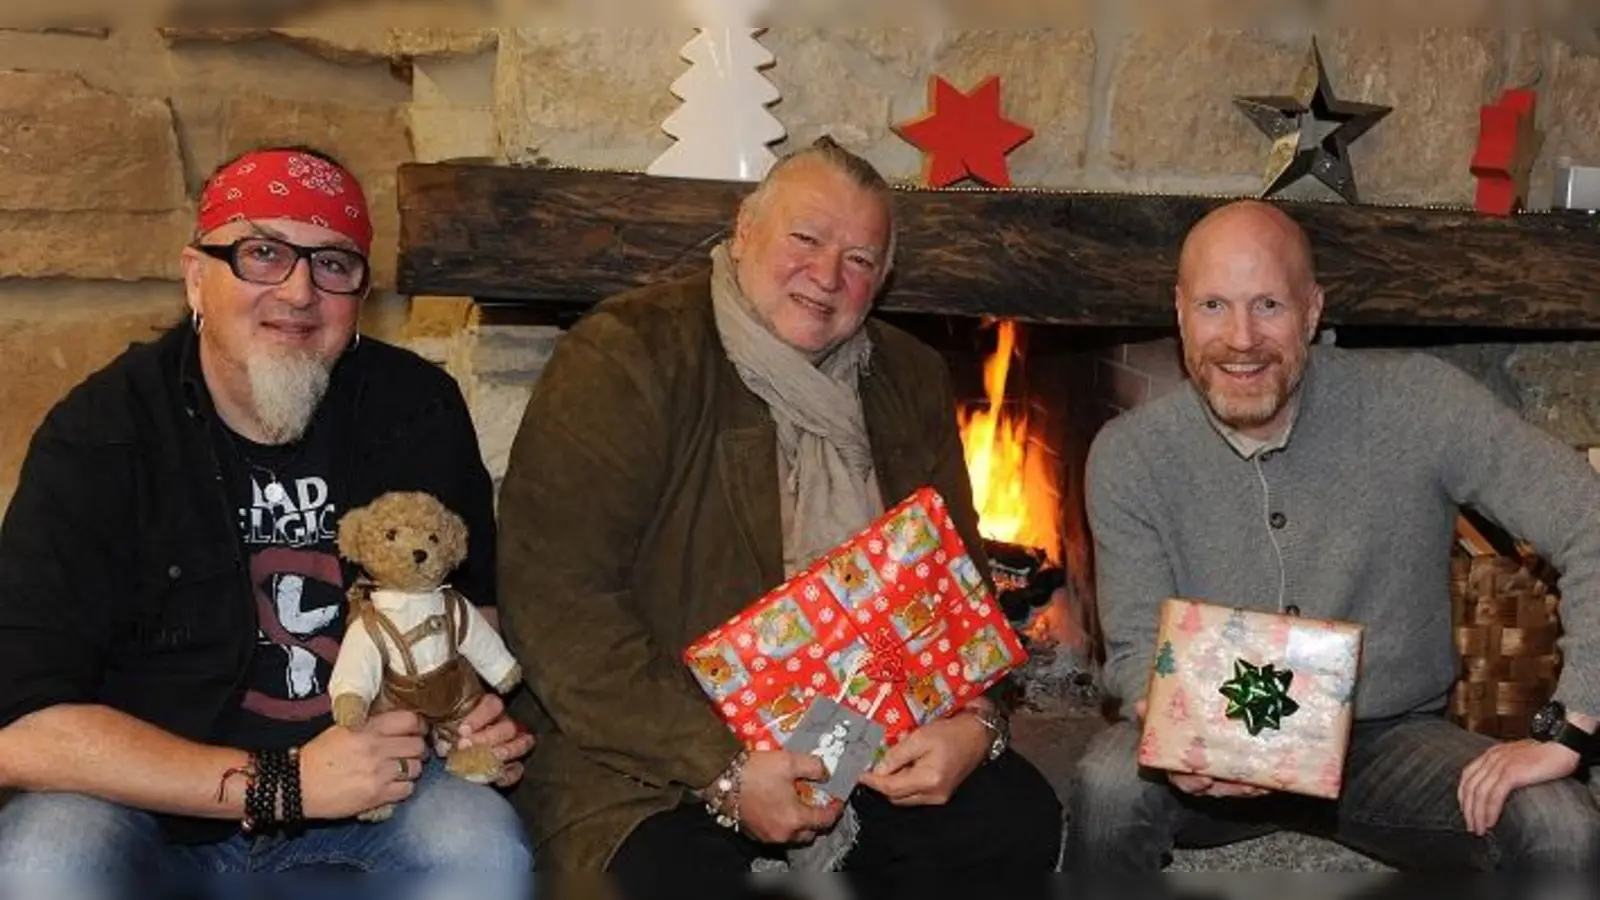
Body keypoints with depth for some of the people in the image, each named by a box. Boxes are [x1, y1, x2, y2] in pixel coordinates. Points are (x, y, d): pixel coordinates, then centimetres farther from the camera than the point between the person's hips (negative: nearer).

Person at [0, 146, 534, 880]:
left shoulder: (417, 411, -4)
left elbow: (473, 596, 15)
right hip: (152, 806, -1)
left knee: (485, 847, -27)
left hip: (364, 799, 2)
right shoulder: (99, 436, -13)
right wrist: (282, 784, -25)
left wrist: (479, 712, -7)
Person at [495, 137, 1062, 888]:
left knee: (1020, 820, -11)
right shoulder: (626, 357, -11)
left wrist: (972, 720, -11)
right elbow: (557, 603, -19)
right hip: (651, 763, -5)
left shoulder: (910, 382, 10)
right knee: (664, 870, -33)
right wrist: (719, 769, -23)